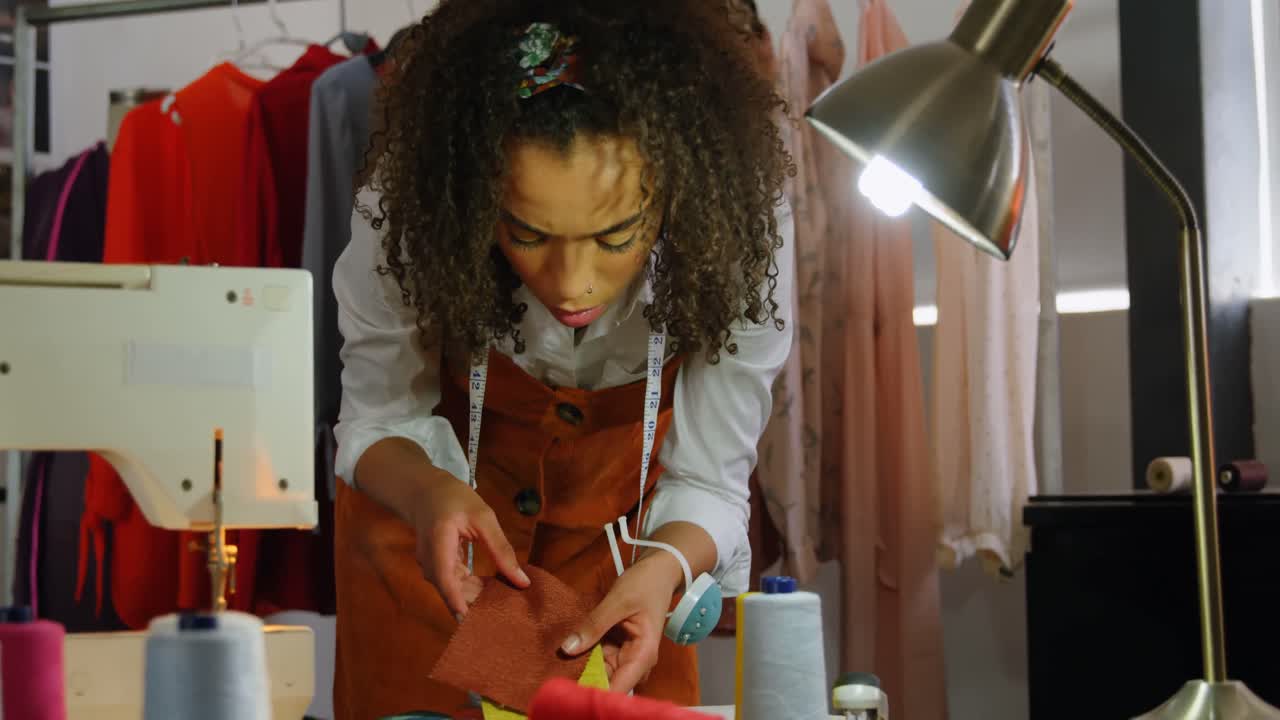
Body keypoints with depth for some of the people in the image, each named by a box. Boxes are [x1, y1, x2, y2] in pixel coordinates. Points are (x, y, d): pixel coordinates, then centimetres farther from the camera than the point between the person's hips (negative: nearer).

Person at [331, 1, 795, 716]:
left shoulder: (739, 232, -32)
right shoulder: (401, 216, -32)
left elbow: (707, 482, -21)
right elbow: (377, 422, -16)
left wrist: (665, 567, -43)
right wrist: (428, 491, -38)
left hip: (624, 513, 1)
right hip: (426, 508, 0)